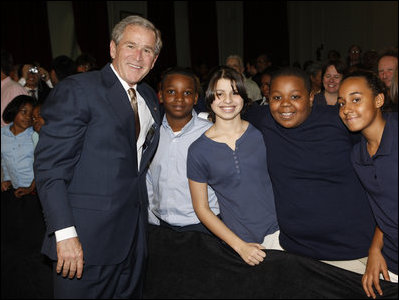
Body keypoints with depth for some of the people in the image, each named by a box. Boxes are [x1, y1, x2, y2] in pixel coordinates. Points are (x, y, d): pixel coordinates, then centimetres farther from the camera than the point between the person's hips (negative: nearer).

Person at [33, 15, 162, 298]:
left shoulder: (150, 97, 10)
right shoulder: (77, 89, -12)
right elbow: (49, 166, -17)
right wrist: (65, 233, -22)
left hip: (134, 234, 7)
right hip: (87, 238, -6)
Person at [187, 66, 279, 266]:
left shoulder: (261, 132, 0)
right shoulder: (199, 150, -6)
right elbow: (201, 208, -2)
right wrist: (239, 245, -7)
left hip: (278, 230, 2)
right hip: (239, 239, -2)